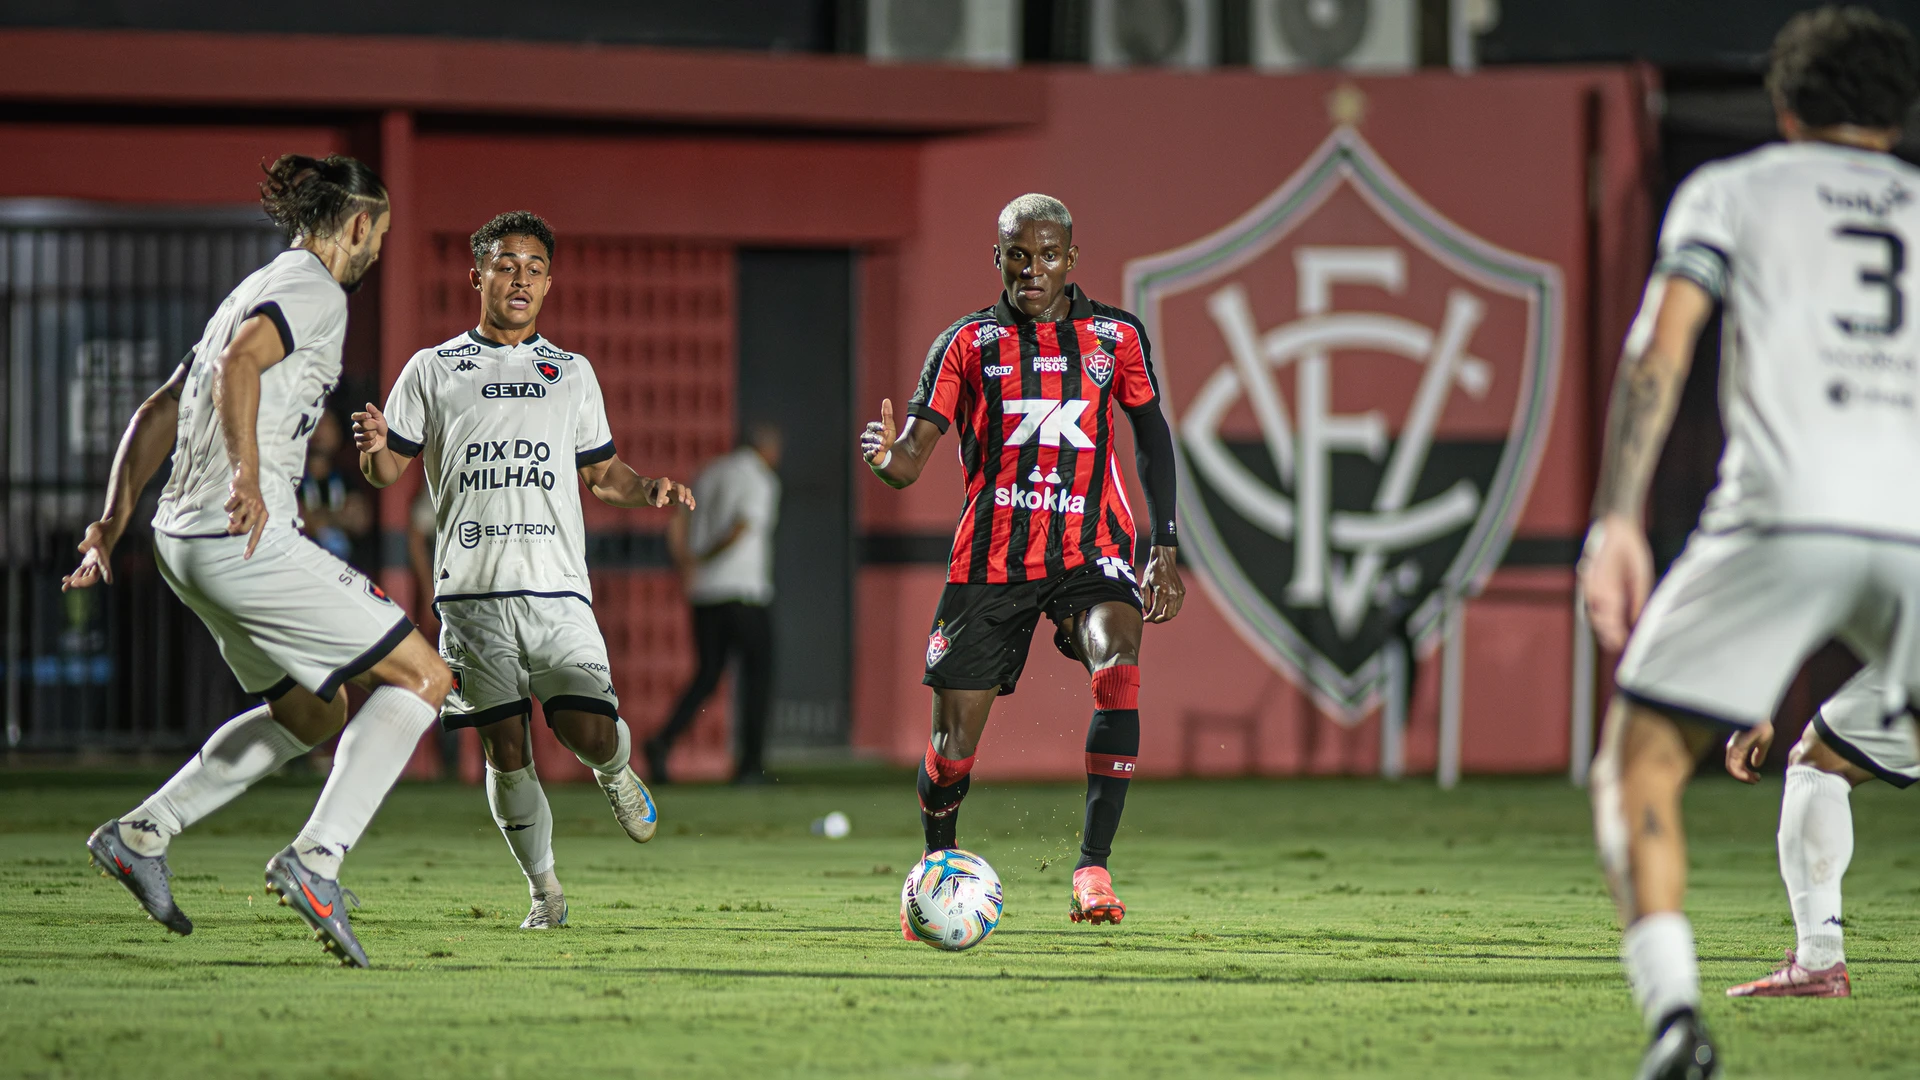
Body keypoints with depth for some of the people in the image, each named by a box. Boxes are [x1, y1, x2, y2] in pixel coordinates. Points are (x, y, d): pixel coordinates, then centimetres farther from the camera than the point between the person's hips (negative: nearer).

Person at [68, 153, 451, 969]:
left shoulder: (258, 291, 23)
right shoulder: (314, 290, -6)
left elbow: (157, 414, 22)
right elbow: (240, 363, -26)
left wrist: (113, 520, 19)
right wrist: (247, 474, -34)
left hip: (184, 540, 10)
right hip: (248, 542, -10)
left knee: (315, 716, 23)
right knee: (422, 678, -4)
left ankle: (141, 833, 18)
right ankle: (316, 858, -16)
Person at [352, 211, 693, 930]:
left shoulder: (572, 373, 18)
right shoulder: (432, 371, 11)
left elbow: (600, 472, 23)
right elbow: (389, 470, 9)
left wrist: (647, 489, 2)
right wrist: (374, 448, -14)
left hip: (557, 587, 1)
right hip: (472, 589, -1)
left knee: (588, 730, -14)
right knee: (505, 747, -4)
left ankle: (615, 772, 23)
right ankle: (544, 889, 12)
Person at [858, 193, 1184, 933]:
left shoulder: (1115, 336, 6)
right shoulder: (968, 342, 2)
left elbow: (1150, 429, 18)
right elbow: (912, 458, -4)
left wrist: (1164, 549, 10)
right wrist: (886, 457, -29)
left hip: (1089, 545, 0)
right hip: (990, 558, 0)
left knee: (1118, 667, -30)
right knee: (955, 740, 1)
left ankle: (1093, 868, -30)